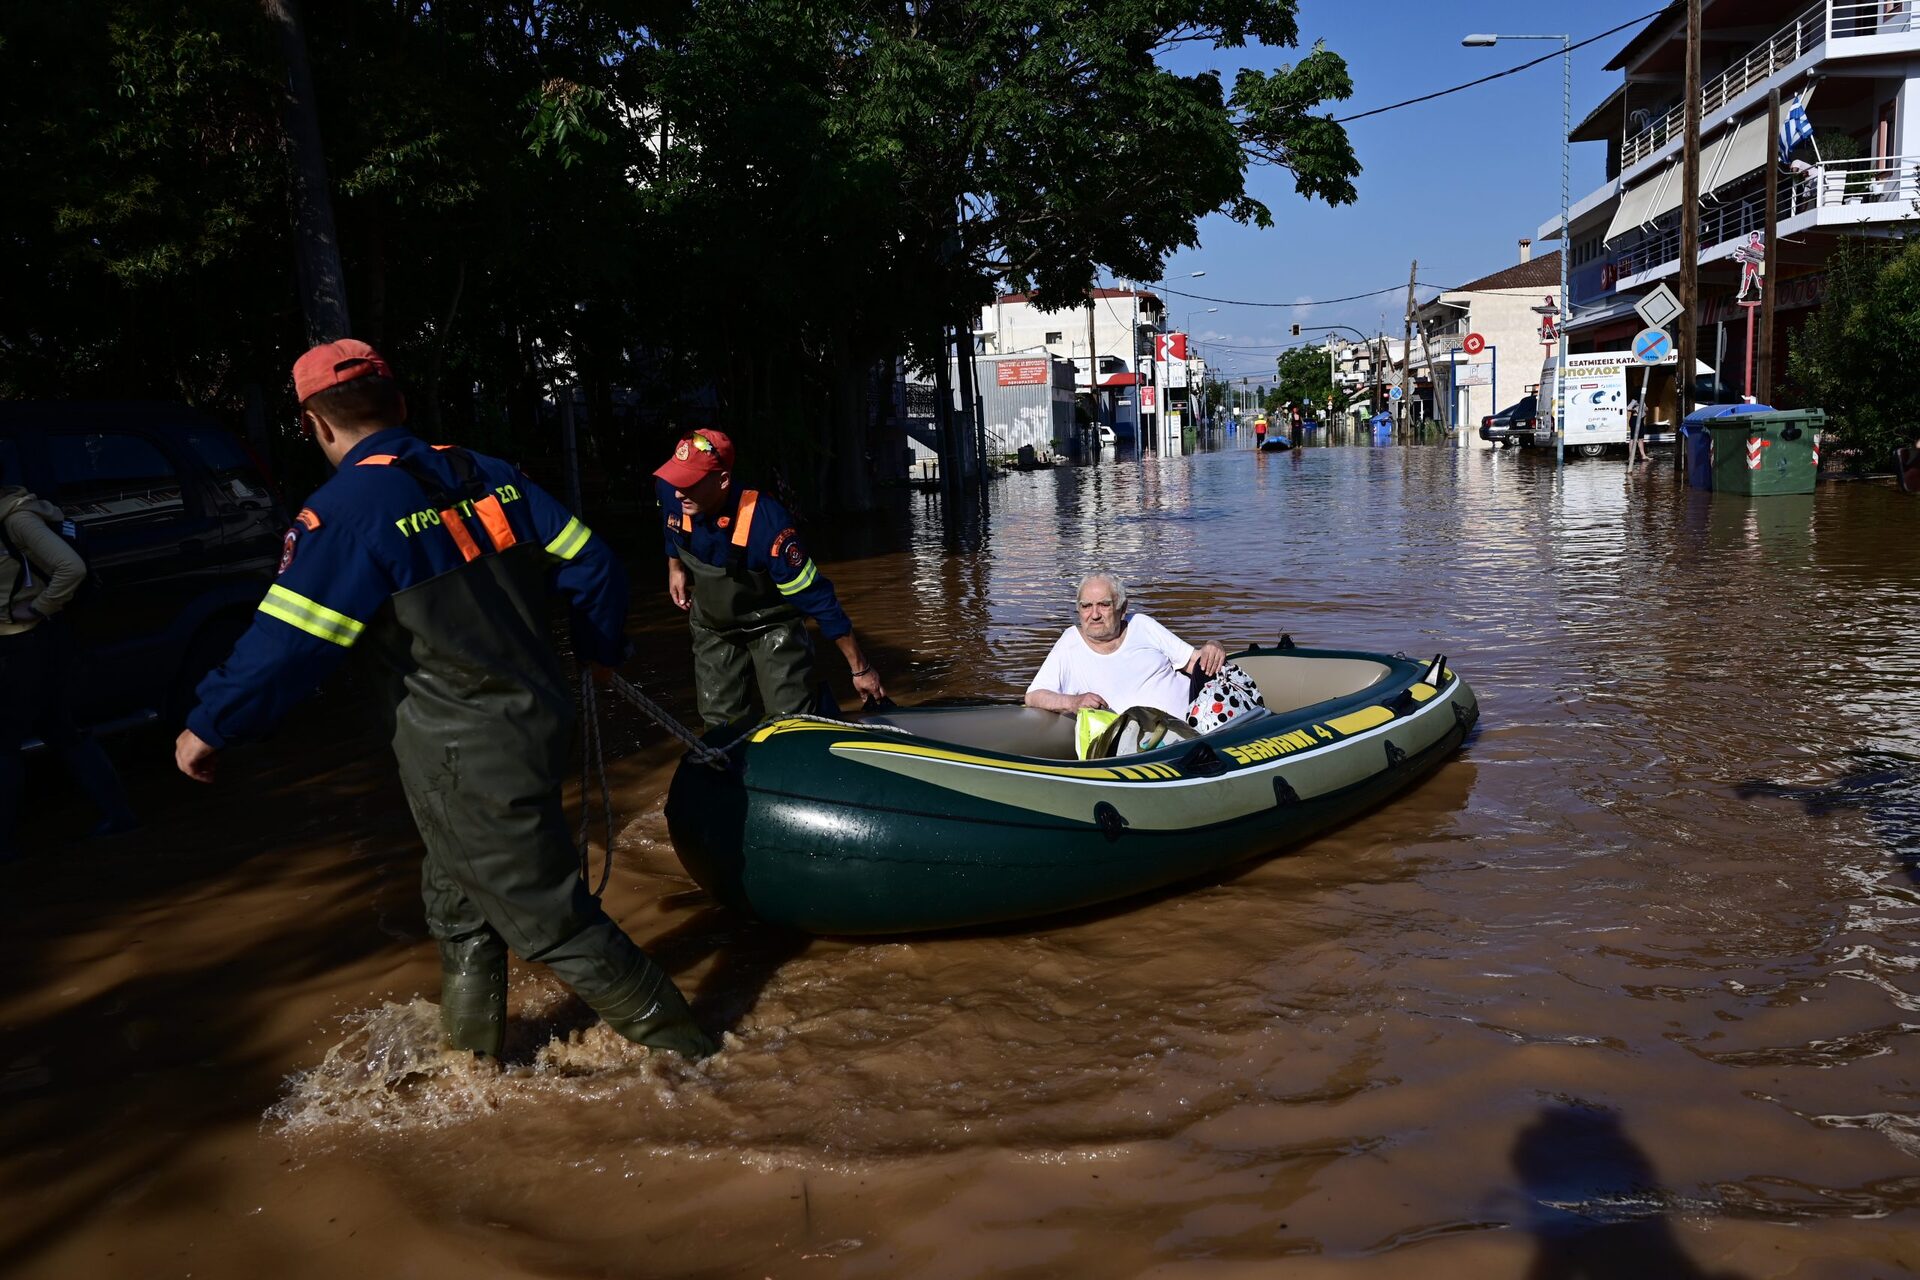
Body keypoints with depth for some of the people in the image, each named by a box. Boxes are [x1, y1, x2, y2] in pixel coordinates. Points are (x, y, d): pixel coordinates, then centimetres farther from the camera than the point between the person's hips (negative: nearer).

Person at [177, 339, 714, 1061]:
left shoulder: (344, 511, -15)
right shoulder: (488, 475, 5)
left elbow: (286, 643, -15)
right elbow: (590, 565, 6)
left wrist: (208, 728, -1)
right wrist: (600, 651, 22)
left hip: (468, 760, -8)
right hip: (535, 721, 8)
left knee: (549, 918, 4)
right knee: (459, 902, 24)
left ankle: (677, 1046, 15)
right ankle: (470, 1053, 38)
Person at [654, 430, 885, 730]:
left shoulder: (766, 523, -38)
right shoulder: (671, 495, -24)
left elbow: (817, 597, -32)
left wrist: (860, 669, -28)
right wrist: (675, 564, 3)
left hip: (770, 625, -4)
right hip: (711, 624, 5)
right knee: (719, 721, 11)